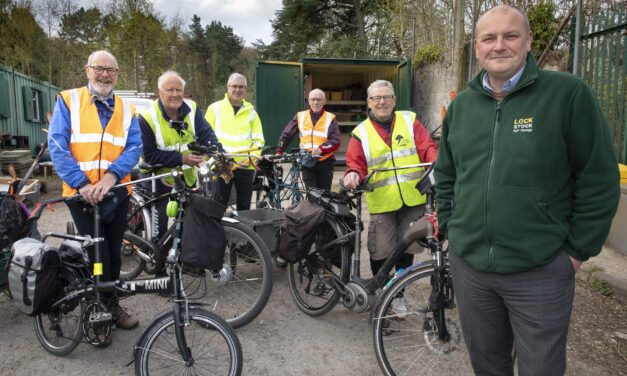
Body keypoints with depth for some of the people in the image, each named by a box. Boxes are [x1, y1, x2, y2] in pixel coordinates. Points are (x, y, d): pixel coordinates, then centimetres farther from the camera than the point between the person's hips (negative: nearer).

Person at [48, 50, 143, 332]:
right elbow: (57, 146, -7)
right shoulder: (68, 101, 2)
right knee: (97, 256, -2)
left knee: (113, 254, 12)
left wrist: (112, 175, -18)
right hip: (82, 193, -3)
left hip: (117, 191, 3)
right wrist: (81, 183, -18)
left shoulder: (126, 109, 11)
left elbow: (134, 147, 0)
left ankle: (110, 305, 30)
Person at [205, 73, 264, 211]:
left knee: (244, 208, 11)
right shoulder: (215, 108, 5)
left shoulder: (251, 112, 11)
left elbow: (258, 140, 8)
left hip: (245, 168, 2)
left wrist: (251, 158, -8)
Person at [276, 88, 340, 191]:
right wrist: (279, 152, 7)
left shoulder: (330, 118, 5)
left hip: (325, 163, -1)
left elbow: (336, 141, -6)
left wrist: (321, 149, -22)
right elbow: (286, 135, 15)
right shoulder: (300, 116, 11)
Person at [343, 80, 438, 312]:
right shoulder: (361, 133, 6)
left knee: (406, 250, 11)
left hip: (413, 199, 2)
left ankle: (399, 295, 30)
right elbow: (356, 163, 2)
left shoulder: (409, 121, 8)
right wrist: (353, 174, -20)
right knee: (381, 252, -2)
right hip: (381, 203, -1)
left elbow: (427, 148, 2)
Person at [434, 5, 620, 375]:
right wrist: (450, 228, 10)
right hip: (469, 265, 4)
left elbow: (599, 180, -7)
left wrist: (579, 251, -6)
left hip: (540, 272, -3)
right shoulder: (461, 104, 5)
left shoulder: (568, 93, -9)